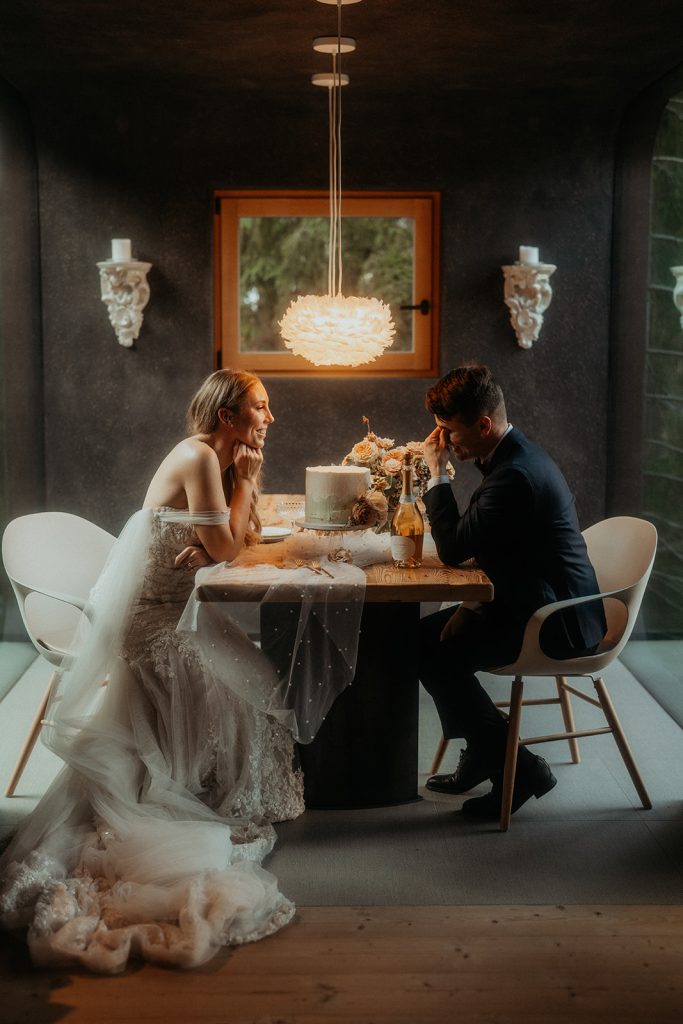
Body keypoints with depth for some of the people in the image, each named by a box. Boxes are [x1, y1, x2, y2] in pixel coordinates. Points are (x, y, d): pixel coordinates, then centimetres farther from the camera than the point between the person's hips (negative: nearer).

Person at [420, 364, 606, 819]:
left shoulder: (515, 474, -25)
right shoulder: (517, 454, 8)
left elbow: (454, 549, -22)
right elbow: (471, 540, 17)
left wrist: (438, 474, -14)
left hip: (556, 624, -11)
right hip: (542, 602, 11)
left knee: (433, 651, -17)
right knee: (425, 633, 9)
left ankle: (519, 768, -5)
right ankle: (482, 753, 19)